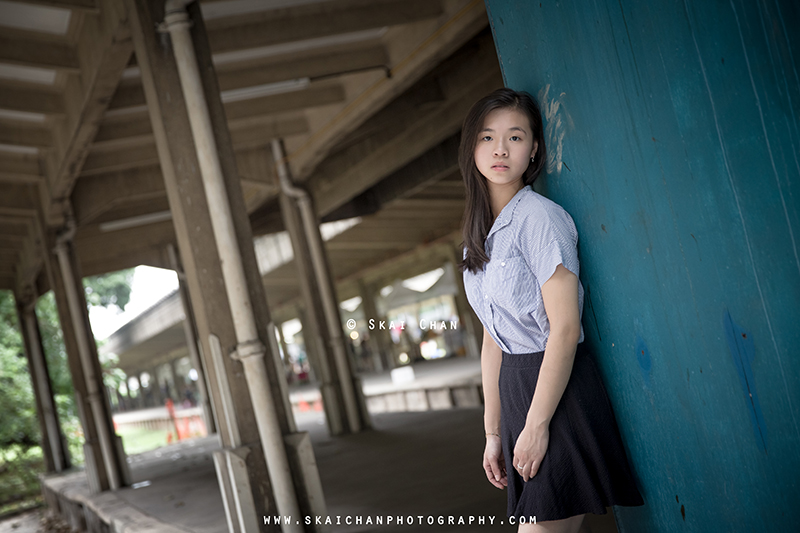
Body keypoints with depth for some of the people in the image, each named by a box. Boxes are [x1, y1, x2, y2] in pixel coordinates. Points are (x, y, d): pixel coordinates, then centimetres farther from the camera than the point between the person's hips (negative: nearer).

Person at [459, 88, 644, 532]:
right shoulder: (481, 238, 13)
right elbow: (493, 340, 13)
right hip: (516, 388, 8)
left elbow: (565, 330, -17)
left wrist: (537, 424, -17)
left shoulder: (539, 216, -12)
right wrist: (493, 433, 12)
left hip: (559, 394, -8)